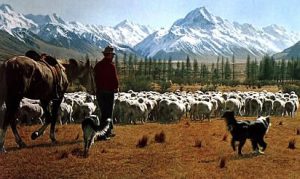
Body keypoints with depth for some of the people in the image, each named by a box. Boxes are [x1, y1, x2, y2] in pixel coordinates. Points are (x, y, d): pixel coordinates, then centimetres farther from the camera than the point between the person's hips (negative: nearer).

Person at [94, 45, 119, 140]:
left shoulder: (98, 65, 5)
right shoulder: (111, 66, -14)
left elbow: (95, 78, 9)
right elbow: (115, 79, -12)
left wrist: (99, 87, 15)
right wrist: (116, 87, 5)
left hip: (99, 91, 7)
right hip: (109, 91, -7)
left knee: (104, 111, 18)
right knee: (107, 113, 0)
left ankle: (109, 131, 29)